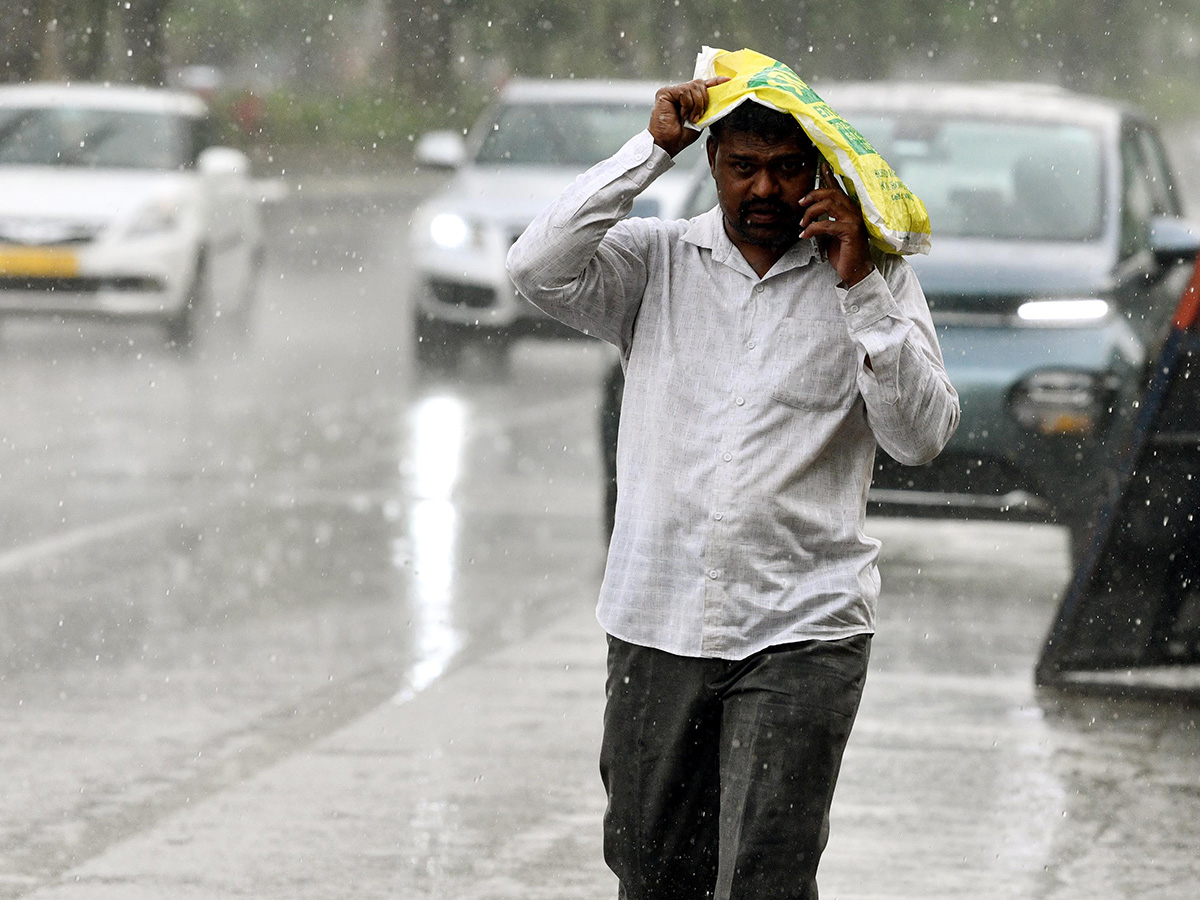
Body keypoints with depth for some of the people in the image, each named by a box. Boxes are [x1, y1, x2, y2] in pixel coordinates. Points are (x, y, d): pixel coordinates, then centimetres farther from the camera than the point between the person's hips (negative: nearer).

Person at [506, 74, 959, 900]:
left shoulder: (874, 281, 5)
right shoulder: (655, 263, 8)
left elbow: (924, 434, -3)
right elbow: (539, 270, -10)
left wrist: (859, 287, -11)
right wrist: (652, 150, -9)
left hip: (802, 632, -2)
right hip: (656, 624, 3)